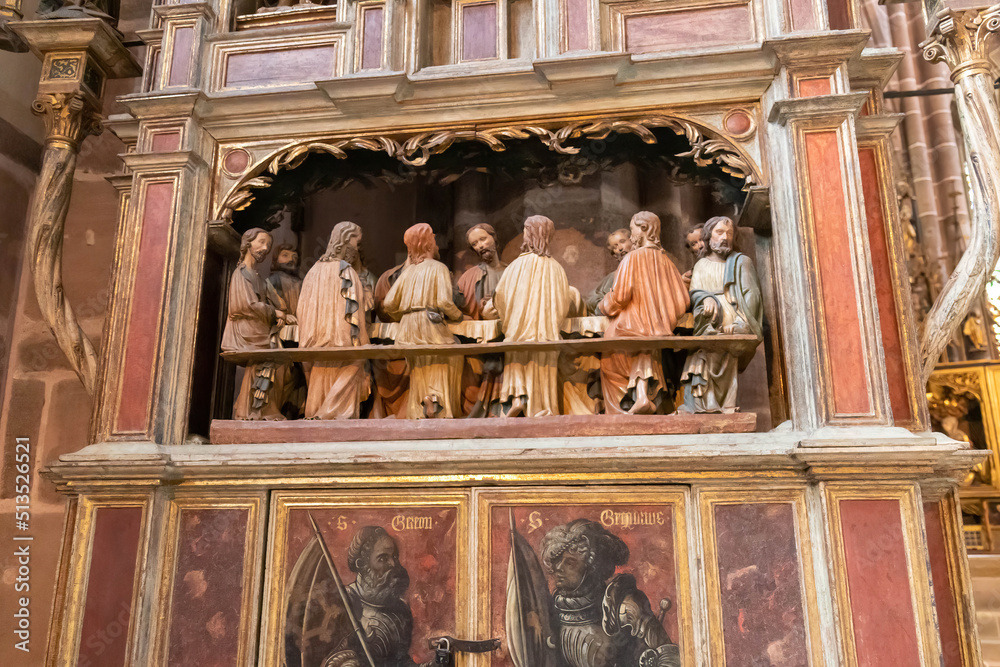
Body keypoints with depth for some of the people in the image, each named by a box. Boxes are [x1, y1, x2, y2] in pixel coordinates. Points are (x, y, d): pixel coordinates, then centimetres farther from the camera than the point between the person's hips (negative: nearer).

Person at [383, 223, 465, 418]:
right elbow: (444, 301, -12)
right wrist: (458, 316, 5)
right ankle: (437, 399, -12)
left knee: (419, 373, 10)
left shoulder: (408, 271, 15)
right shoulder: (438, 268, 0)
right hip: (430, 324, -6)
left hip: (408, 328, 6)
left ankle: (419, 414, 6)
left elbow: (388, 304, 9)